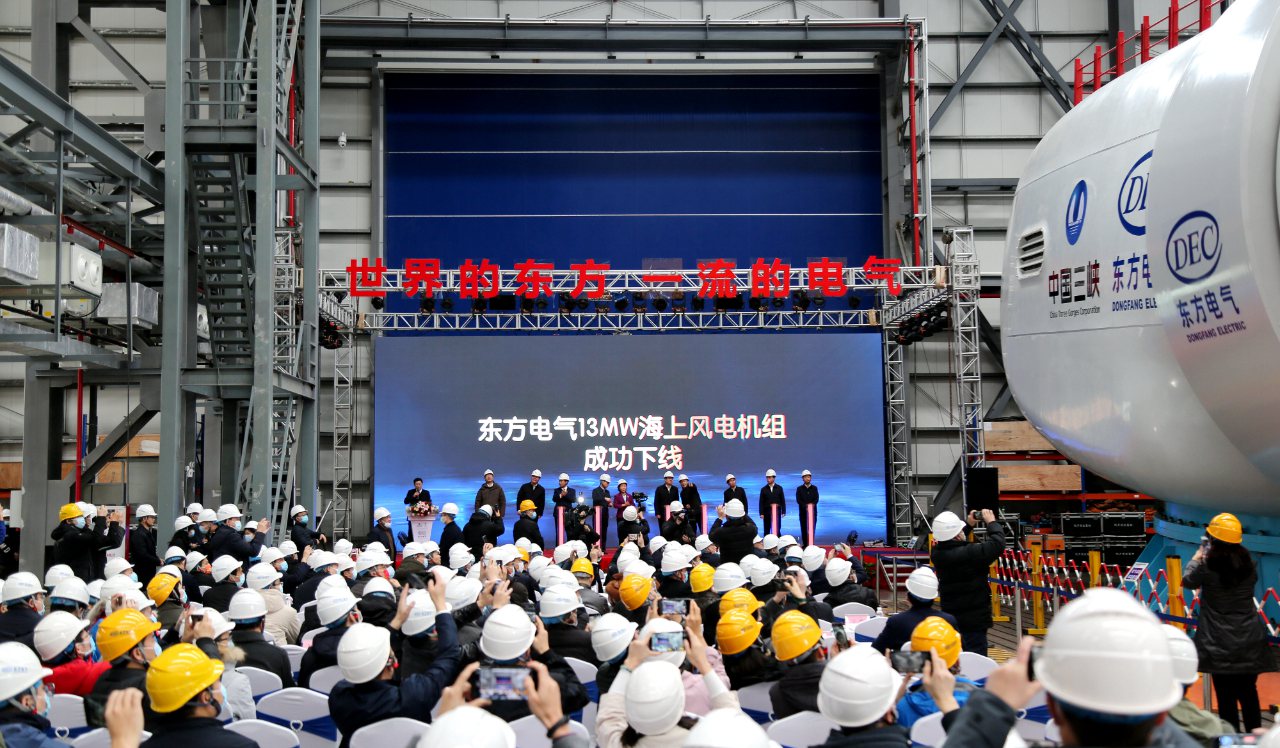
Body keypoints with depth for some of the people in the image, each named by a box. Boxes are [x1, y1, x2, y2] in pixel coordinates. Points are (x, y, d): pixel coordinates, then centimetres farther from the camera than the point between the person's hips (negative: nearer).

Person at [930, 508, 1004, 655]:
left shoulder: (938, 552, -3)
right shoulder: (970, 553, -24)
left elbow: (948, 540, 19)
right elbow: (997, 543, -18)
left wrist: (969, 524, 19)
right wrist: (992, 522, -2)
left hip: (950, 615, 7)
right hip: (974, 619, -7)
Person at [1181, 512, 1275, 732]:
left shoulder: (1207, 564, -14)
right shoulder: (1248, 562, -3)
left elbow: (1187, 582, 2)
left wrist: (1198, 555, 13)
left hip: (1220, 645, -4)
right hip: (1249, 642, 4)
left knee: (1226, 697, 3)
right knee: (1249, 692, 15)